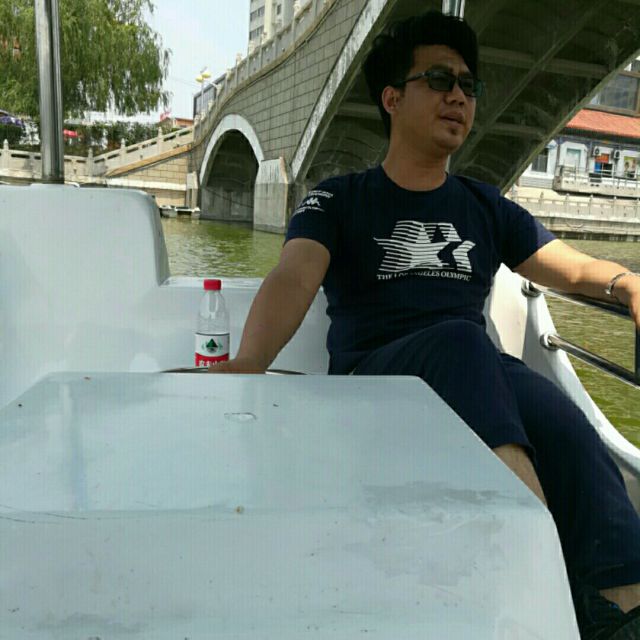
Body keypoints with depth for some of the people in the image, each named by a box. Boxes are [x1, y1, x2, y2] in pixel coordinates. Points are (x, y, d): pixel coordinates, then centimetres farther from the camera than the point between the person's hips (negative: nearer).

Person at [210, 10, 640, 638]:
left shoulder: (487, 208, 22)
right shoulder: (338, 201, 9)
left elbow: (573, 268, 16)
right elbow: (292, 280, -10)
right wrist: (247, 363, -31)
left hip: (483, 377, 3)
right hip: (372, 377, -2)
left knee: (562, 422, -30)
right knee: (459, 338, -35)